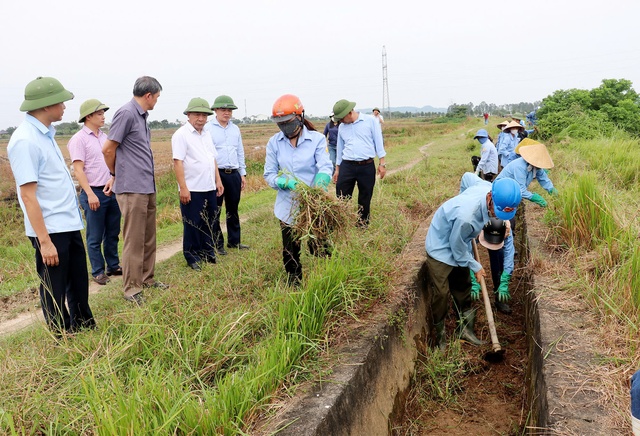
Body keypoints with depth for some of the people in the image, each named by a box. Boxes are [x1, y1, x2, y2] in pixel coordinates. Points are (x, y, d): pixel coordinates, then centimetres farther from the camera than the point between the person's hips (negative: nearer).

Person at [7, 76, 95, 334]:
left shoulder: (45, 134, 10)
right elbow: (28, 195, -20)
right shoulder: (25, 141, -17)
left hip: (69, 225, 9)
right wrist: (44, 241, -21)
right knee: (55, 292, 7)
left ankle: (86, 331, 37)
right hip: (51, 230, -9)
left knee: (79, 285, 20)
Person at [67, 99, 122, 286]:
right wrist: (90, 194, -17)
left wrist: (113, 179, -3)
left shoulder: (104, 136, 12)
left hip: (112, 191, 6)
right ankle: (98, 272, 15)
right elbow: (78, 170, -12)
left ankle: (113, 266, 26)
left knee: (113, 233, 14)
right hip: (93, 193, -6)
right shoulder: (79, 139, -8)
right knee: (95, 237, 4)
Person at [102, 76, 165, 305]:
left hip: (148, 187, 9)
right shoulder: (126, 113, -13)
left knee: (148, 237, 16)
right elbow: (108, 149, -13)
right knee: (134, 240, -2)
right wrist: (116, 174, 2)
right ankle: (132, 288, 6)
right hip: (132, 188, -9)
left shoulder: (141, 115, 15)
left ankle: (147, 278, 28)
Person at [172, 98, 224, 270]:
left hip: (210, 188, 7)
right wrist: (183, 188, -19)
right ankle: (192, 258, 13)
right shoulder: (181, 135, -9)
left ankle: (208, 254, 26)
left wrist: (218, 180, 13)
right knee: (192, 225, 2)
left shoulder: (206, 134, 14)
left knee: (208, 224, 14)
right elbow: (178, 162, -14)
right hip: (192, 190, -7)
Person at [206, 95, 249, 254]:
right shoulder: (208, 129, -4)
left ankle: (234, 241, 23)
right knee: (215, 211, 2)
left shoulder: (235, 129, 12)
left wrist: (243, 173, 14)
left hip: (234, 174, 5)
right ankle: (217, 243, 11)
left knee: (233, 209, 12)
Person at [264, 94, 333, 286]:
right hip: (287, 206, 3)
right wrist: (285, 182, -21)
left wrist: (319, 186, -36)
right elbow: (269, 174, 0)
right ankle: (294, 284, 32)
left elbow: (325, 168, -15)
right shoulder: (274, 143, 0)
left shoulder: (317, 139, -6)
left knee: (319, 248, 3)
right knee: (290, 253, 13)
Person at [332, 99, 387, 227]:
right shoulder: (342, 127, 9)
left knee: (365, 200, 9)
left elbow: (378, 142, -1)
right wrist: (337, 169, 19)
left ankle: (363, 225, 23)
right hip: (347, 166, 3)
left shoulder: (370, 121, -3)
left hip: (367, 167, -2)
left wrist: (382, 163, -3)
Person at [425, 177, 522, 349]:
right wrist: (476, 267, -8)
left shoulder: (489, 188, -23)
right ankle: (440, 337, 14)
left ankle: (464, 329, 30)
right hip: (441, 249, -8)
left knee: (463, 287, 16)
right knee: (441, 293, -3)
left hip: (458, 245, 8)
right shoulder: (466, 215, -43)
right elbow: (457, 248, -25)